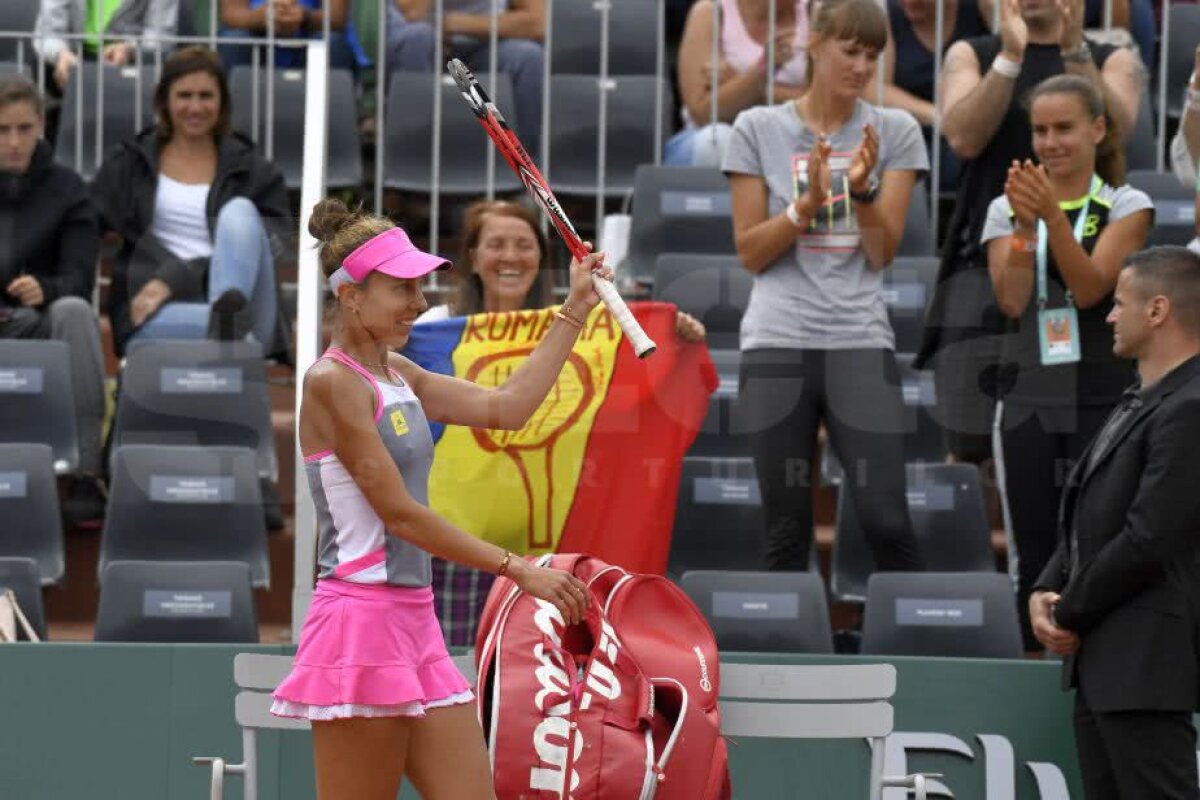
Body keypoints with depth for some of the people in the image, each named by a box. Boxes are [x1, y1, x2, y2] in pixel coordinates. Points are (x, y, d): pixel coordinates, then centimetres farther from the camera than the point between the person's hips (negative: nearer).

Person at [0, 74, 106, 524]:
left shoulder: (66, 191, 5)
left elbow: (78, 280, -5)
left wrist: (43, 290, -29)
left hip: (40, 326, 0)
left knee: (74, 311, -35)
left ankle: (86, 472, -35)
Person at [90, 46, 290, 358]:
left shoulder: (252, 169, 16)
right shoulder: (129, 163, 22)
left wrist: (172, 278, -9)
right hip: (154, 313, 0)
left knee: (239, 210, -26)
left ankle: (229, 318, -50)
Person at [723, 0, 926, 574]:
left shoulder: (894, 132, 7)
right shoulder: (758, 129, 6)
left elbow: (882, 253, 3)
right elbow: (750, 253, 3)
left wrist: (864, 187, -14)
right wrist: (807, 204, -12)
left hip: (861, 343, 0)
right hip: (777, 345, 0)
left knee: (886, 521, -9)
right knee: (787, 528, 1)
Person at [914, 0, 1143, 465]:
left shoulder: (1114, 62, 13)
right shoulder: (971, 56, 13)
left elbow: (1114, 129, -8)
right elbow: (963, 137, -5)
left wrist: (1075, 48, -18)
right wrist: (1010, 56, -14)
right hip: (985, 264, 0)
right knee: (970, 442, -4)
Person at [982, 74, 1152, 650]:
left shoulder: (1127, 207, 2)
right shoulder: (1006, 209, 9)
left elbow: (1090, 288, -12)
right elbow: (1012, 301, -3)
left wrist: (1054, 215, -23)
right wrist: (1024, 223, -13)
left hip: (1103, 399, -3)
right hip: (1028, 401, 3)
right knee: (1034, 557, 6)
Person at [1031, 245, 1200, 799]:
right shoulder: (1139, 405, 18)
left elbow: (1149, 539, -21)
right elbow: (1087, 519, 21)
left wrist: (1068, 614, -10)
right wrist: (1045, 592, 4)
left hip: (1147, 667, -10)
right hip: (1100, 662, 11)